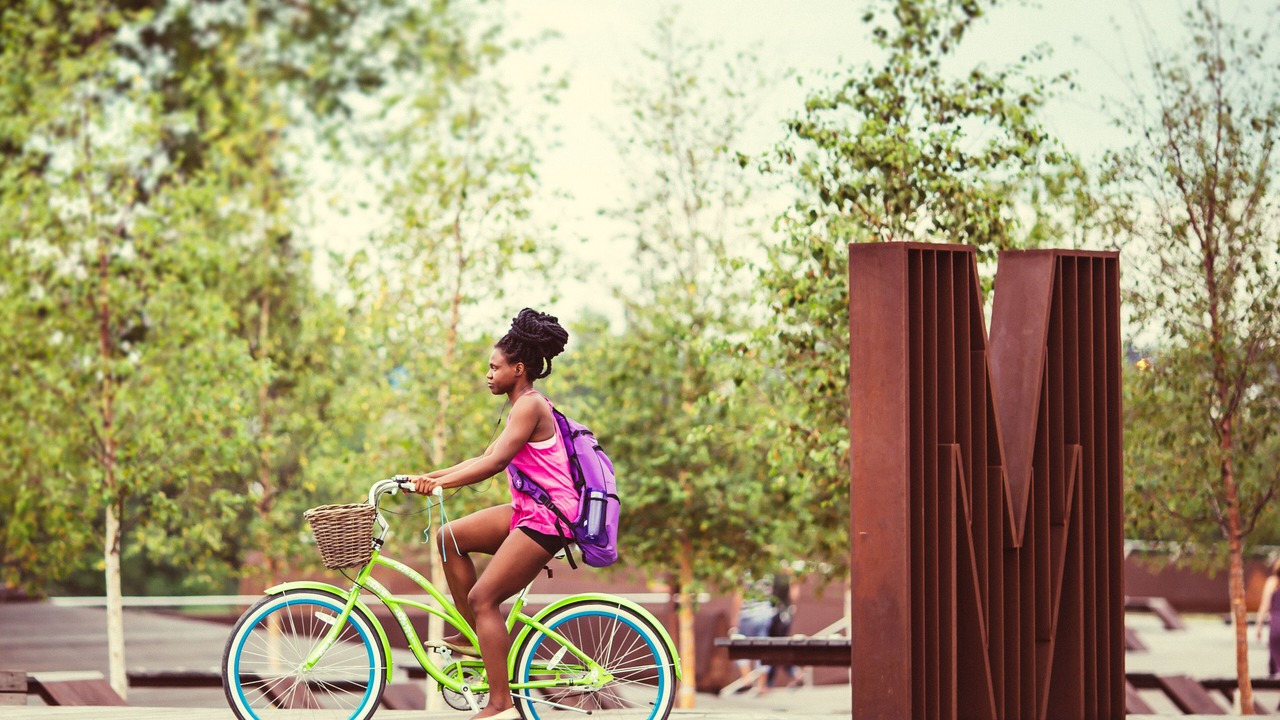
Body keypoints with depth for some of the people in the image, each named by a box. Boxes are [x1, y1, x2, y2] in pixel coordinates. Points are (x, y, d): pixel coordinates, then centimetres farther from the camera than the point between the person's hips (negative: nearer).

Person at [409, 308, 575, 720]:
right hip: (528, 511, 10)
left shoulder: (530, 406, -14)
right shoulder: (523, 406, 17)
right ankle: (474, 636, 11)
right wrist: (432, 475, 12)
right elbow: (485, 459, 19)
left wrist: (439, 483, -28)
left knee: (483, 597, -12)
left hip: (549, 516, -10)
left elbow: (495, 462, -25)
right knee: (450, 538, 8)